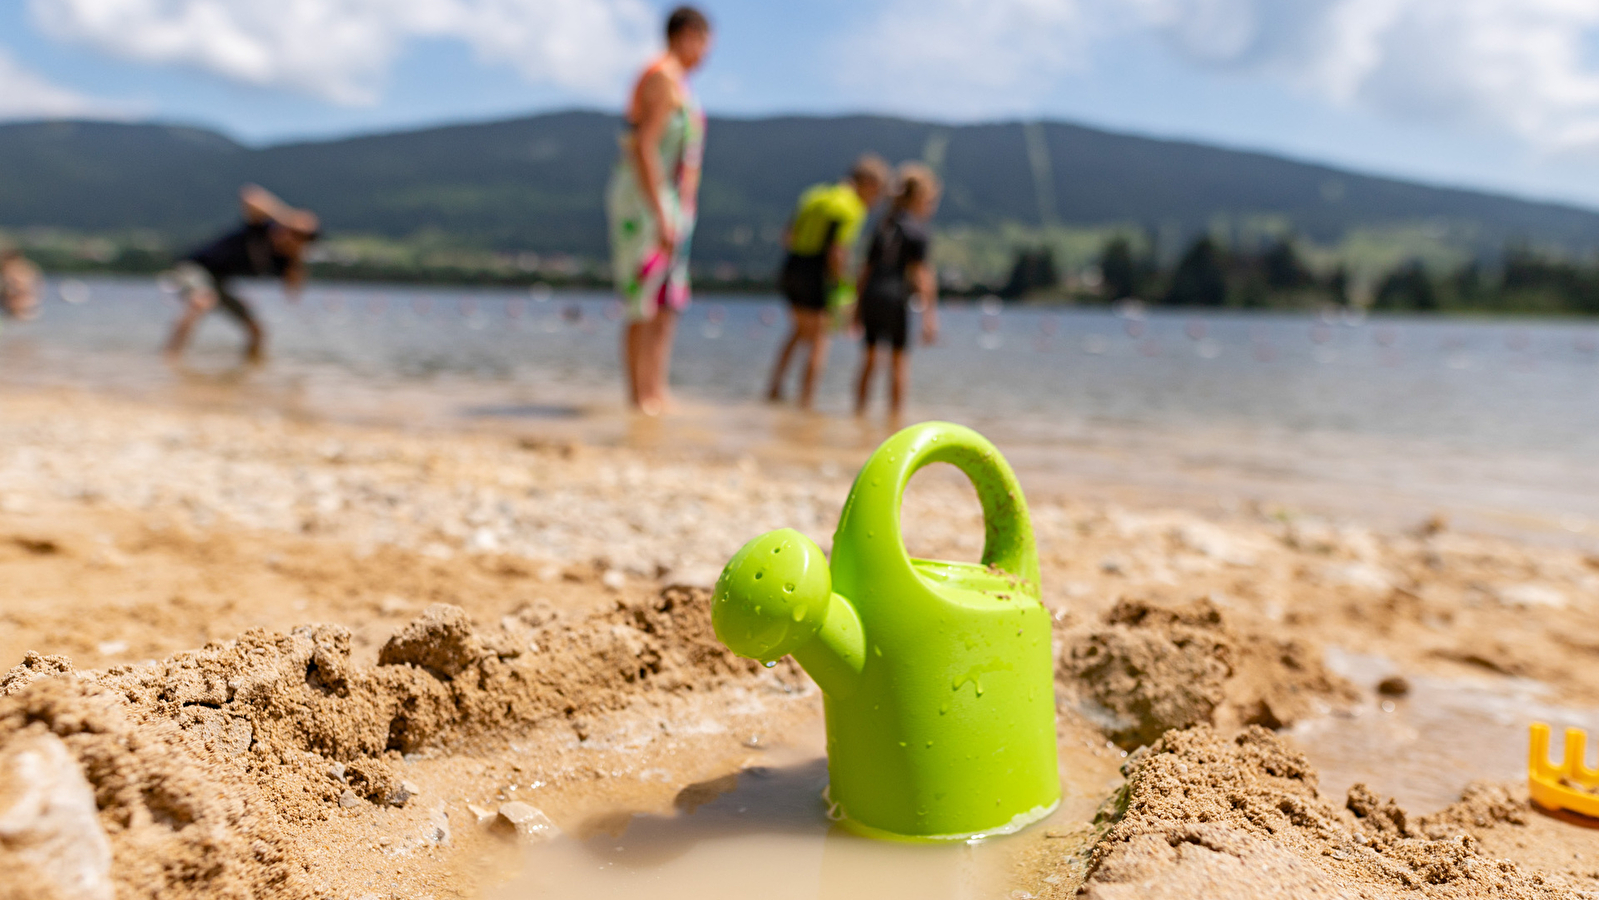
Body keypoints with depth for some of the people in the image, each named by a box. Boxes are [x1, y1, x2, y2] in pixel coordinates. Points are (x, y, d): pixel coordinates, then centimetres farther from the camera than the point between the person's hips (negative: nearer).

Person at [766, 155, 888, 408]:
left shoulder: (815, 193, 13)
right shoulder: (851, 210, -12)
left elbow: (790, 235, 15)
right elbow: (837, 253, -21)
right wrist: (843, 288, -14)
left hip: (792, 265, 8)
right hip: (818, 276, -8)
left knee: (800, 330, 25)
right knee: (819, 341, 4)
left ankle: (775, 388, 18)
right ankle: (805, 403, 2)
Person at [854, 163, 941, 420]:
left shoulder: (883, 225, 14)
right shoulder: (916, 229, -4)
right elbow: (922, 273, -10)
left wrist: (859, 305, 22)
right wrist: (930, 312, -10)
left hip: (870, 293, 5)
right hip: (895, 296, -5)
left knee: (870, 355, 14)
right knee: (899, 357, 4)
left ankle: (860, 409, 16)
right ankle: (895, 413, 4)